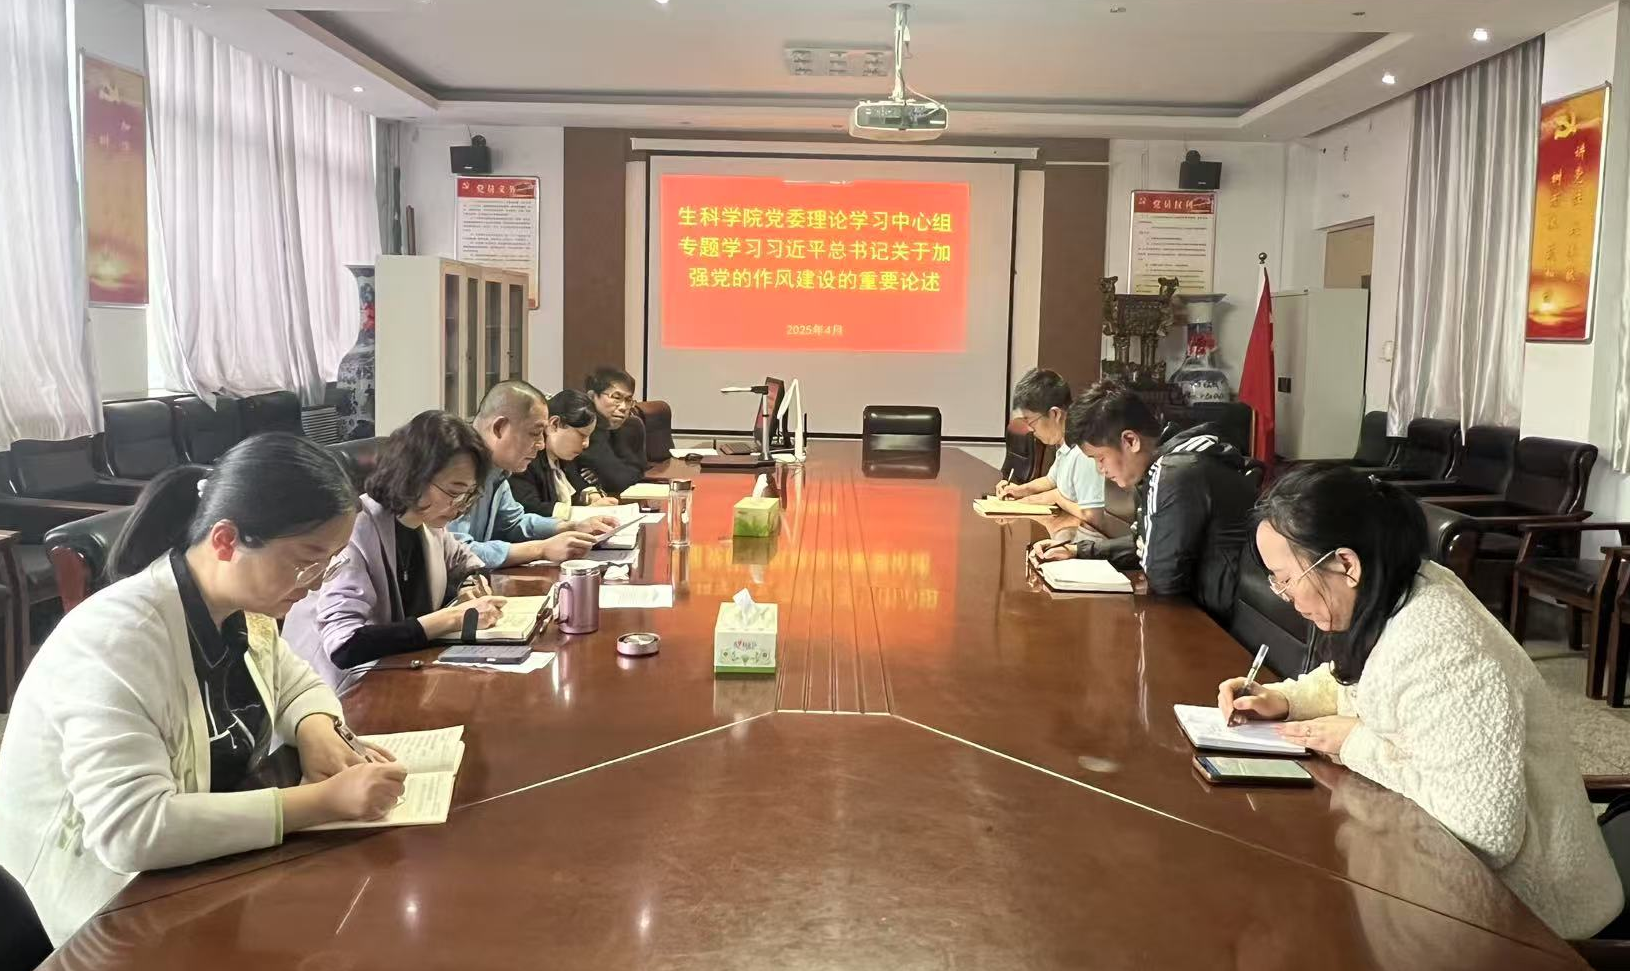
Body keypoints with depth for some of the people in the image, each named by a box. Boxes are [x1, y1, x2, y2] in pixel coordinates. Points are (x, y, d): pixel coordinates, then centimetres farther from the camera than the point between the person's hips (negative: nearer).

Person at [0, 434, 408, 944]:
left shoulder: (241, 606, -5)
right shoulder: (116, 637, -28)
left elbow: (297, 685, 13)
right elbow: (132, 830, -36)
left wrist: (317, 733, -11)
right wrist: (324, 800, -36)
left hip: (215, 860, 7)